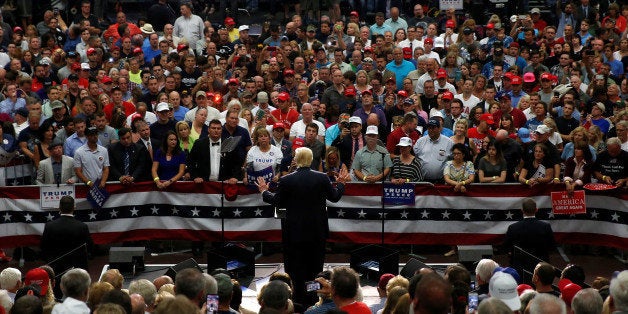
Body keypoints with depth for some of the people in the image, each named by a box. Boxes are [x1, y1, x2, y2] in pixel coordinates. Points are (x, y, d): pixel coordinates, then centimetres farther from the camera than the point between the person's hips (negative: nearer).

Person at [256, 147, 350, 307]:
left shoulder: (286, 180, -14)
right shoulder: (322, 178, -8)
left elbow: (278, 202, -4)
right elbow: (334, 197, 4)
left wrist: (264, 191, 14)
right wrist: (341, 183, 23)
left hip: (295, 231, -2)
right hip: (318, 231, 3)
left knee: (296, 269, 7)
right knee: (315, 266, 17)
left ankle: (300, 300, 9)